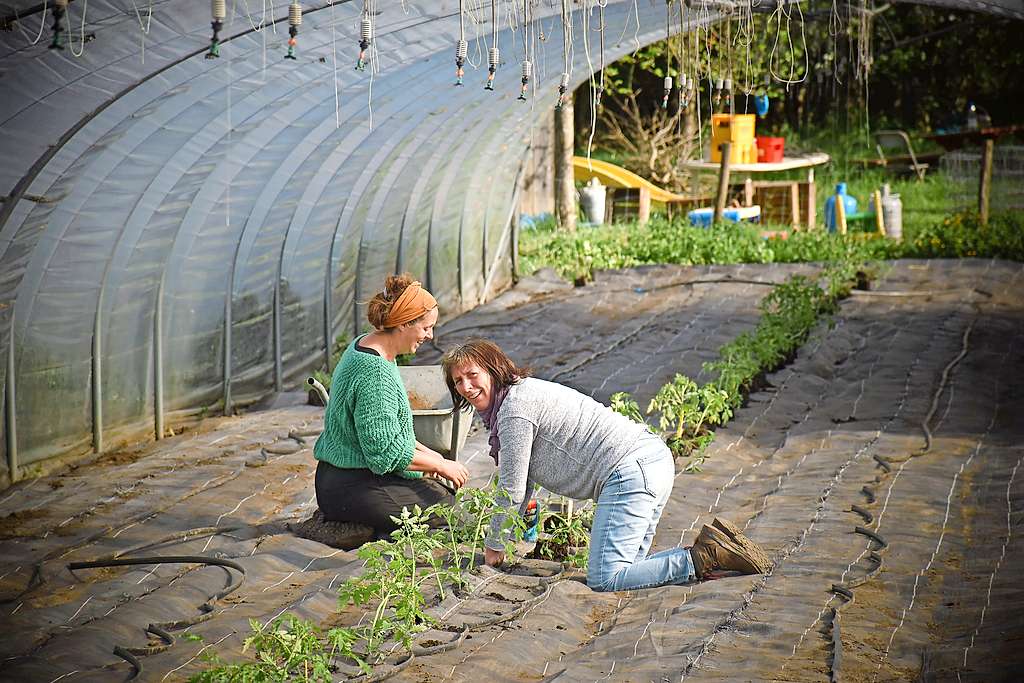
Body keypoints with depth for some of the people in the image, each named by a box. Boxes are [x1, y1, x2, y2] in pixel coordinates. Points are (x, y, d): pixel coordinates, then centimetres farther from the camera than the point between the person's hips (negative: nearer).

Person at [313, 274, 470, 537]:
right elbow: (385, 451, -23)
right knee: (447, 504, -10)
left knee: (439, 488, 12)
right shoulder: (375, 372, -23)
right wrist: (439, 464, -11)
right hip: (352, 490, -10)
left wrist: (426, 453, 13)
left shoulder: (364, 346, 10)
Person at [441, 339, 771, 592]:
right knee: (622, 570, 11)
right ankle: (712, 546, 5)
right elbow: (523, 484, 30)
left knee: (605, 578, -17)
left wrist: (494, 544, 8)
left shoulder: (515, 409, -8)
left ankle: (705, 558, -16)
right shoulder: (527, 390, 22)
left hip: (629, 471, -10)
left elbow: (512, 490, -5)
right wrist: (506, 532, 31)